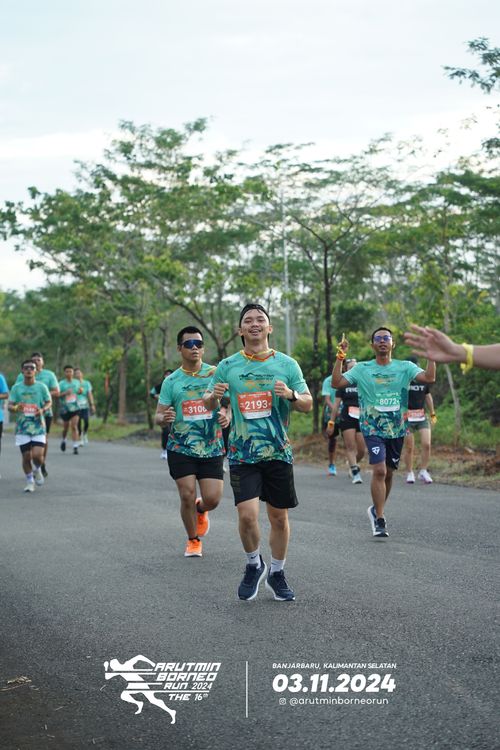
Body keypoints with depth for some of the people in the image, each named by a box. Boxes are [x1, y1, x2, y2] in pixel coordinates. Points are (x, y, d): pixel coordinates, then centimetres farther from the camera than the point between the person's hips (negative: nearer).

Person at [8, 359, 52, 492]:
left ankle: (37, 470, 22)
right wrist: (16, 408, -24)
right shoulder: (16, 388, 1)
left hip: (38, 426, -1)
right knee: (26, 456, 2)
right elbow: (10, 406, 0)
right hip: (22, 427, 1)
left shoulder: (42, 387, 0)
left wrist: (43, 410, -14)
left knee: (37, 455, -12)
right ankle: (29, 481, 22)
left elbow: (49, 402, 7)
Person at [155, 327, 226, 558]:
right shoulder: (171, 381, 3)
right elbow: (159, 416, 3)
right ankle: (193, 540, 20)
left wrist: (227, 415, -17)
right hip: (181, 448, 0)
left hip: (212, 448, 0)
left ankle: (200, 510, 34)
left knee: (212, 498, -4)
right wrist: (164, 418, -21)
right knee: (187, 496, -5)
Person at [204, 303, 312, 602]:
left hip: (279, 453, 1)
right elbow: (209, 404, 11)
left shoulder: (287, 364, 2)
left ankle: (277, 574, 27)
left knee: (279, 516, 8)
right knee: (247, 515, -13)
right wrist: (214, 395, -13)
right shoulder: (228, 366, 2)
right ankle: (254, 565, 14)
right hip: (242, 454, -1)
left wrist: (291, 395, -20)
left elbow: (308, 404, 2)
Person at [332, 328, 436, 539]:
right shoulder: (362, 369, 0)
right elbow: (336, 383, -7)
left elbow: (429, 378, -12)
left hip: (397, 429, 3)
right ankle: (379, 520, -9)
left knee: (388, 473, 13)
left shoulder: (405, 367, 2)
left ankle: (376, 510, 36)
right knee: (379, 470, -17)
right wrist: (340, 357, -16)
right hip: (373, 428, -3)